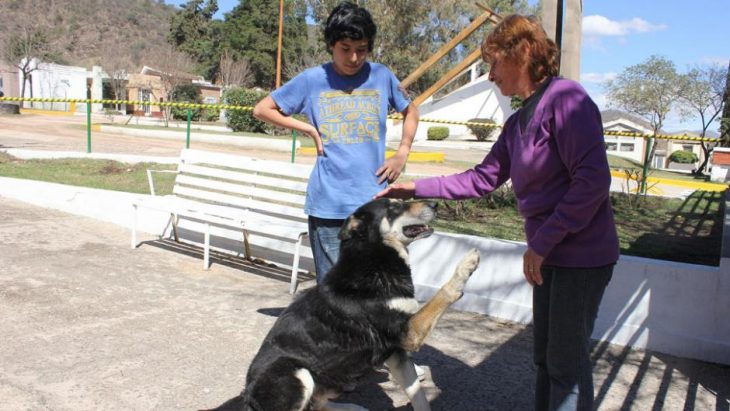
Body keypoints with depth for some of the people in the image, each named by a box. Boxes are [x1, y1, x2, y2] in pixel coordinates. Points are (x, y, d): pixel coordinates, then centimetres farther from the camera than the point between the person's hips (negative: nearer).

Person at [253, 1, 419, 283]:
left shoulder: (382, 76, 5)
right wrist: (309, 129, 0)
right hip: (327, 204, -1)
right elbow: (262, 109, 11)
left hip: (374, 201, 1)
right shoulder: (313, 80, 1)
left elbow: (410, 112, 21)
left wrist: (402, 154, 6)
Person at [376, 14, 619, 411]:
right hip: (551, 255, 9)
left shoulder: (566, 99, -16)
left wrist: (541, 242, -21)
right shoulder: (518, 121, 11)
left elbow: (593, 180, -23)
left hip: (582, 256, -8)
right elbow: (482, 179, 15)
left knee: (567, 362, 2)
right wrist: (417, 188, 11)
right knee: (546, 357, 17)